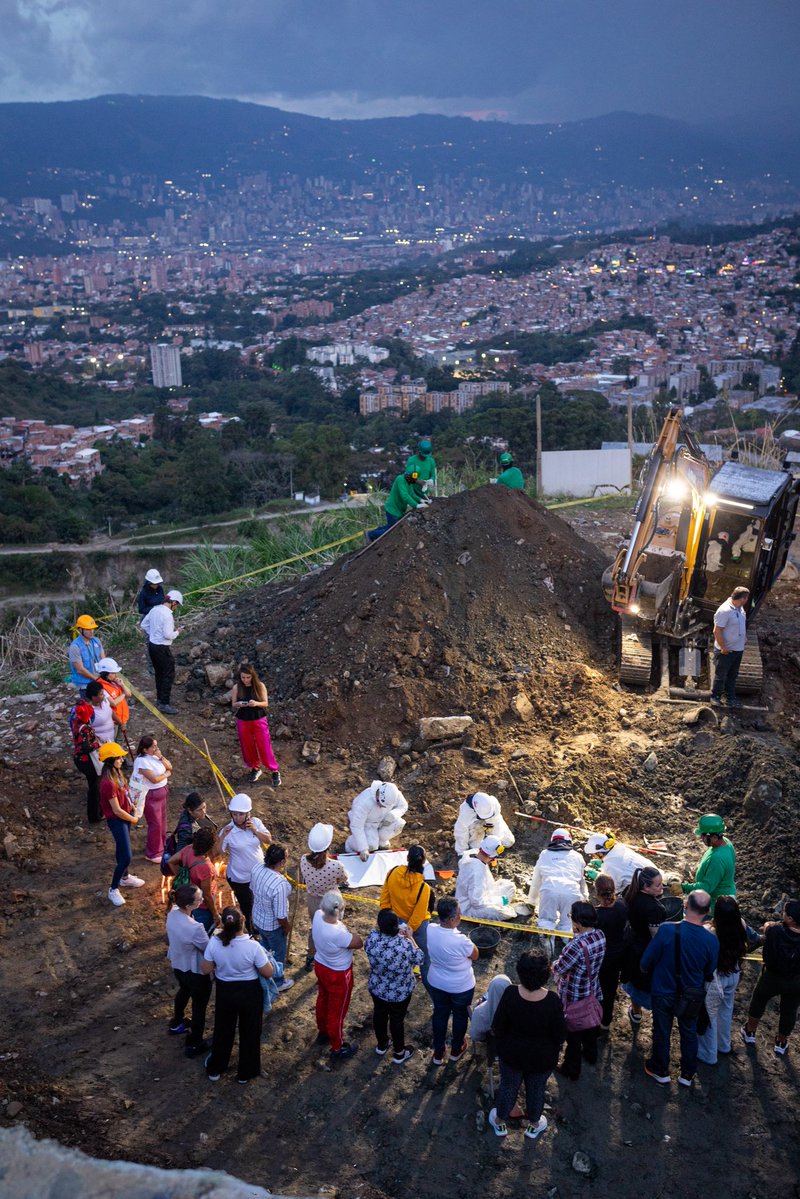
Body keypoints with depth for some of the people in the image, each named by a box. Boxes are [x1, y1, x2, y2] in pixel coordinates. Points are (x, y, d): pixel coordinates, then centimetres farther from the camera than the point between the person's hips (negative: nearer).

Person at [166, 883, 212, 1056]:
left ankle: (177, 1024, 61)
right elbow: (209, 950, -23)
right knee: (199, 1006, 19)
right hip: (195, 971, -7)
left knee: (184, 991, 37)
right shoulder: (195, 928, -41)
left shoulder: (172, 912, -18)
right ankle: (194, 1044, 38)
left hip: (177, 964, 7)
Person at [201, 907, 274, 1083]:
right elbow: (268, 973, -19)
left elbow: (206, 969, -8)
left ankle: (215, 1069, 43)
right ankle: (245, 1073, 36)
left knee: (223, 1029, 26)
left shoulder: (214, 942, -22)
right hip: (249, 993, -2)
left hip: (224, 991, 3)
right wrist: (265, 958, -1)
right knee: (249, 1032, 20)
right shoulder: (252, 946, -29)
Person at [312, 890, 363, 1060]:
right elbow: (358, 943, -22)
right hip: (338, 975, -7)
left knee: (323, 1000, 31)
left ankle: (322, 1032, 55)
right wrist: (345, 927, -15)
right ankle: (337, 1048, 36)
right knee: (337, 1011, 15)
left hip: (320, 966, 7)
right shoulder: (337, 934, -42)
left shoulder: (317, 915, -21)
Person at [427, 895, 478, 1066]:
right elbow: (475, 955, -16)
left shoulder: (430, 930, -22)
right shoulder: (461, 941, -38)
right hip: (461, 987, -4)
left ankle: (438, 1052, 44)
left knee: (440, 1014, 26)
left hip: (436, 983, 4)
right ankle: (456, 1049, 48)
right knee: (460, 1015, 25)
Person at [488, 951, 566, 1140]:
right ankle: (534, 1125, 49)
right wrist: (554, 1050, 5)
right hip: (543, 1058, 0)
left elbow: (498, 1027, -17)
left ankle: (500, 1123, 47)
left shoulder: (510, 994, -30)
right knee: (536, 1089, 26)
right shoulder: (552, 1001, -30)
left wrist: (502, 1044, 5)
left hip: (511, 1054, 0)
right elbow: (560, 1034, -17)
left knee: (508, 1086, 25)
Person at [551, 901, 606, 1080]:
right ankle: (590, 1054, 55)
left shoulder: (577, 945, -39)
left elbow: (557, 968, -27)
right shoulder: (600, 935, -16)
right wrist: (577, 936, -12)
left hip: (574, 998, -7)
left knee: (572, 1032, 16)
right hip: (592, 993, 7)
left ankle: (572, 1070, 34)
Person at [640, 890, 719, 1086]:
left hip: (663, 992, -1)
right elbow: (709, 974, -4)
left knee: (662, 1032, 21)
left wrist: (647, 970, 6)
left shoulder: (666, 930, -30)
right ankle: (687, 1074, 41)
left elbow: (646, 962, -18)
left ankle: (660, 1070, 41)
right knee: (689, 1033, 25)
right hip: (691, 997, 2)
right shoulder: (711, 941, -22)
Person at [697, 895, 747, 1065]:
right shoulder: (741, 926, -23)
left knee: (709, 1016, 18)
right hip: (733, 976, 5)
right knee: (726, 1010, 29)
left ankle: (708, 1055, 37)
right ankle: (724, 1045, 52)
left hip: (715, 979, -5)